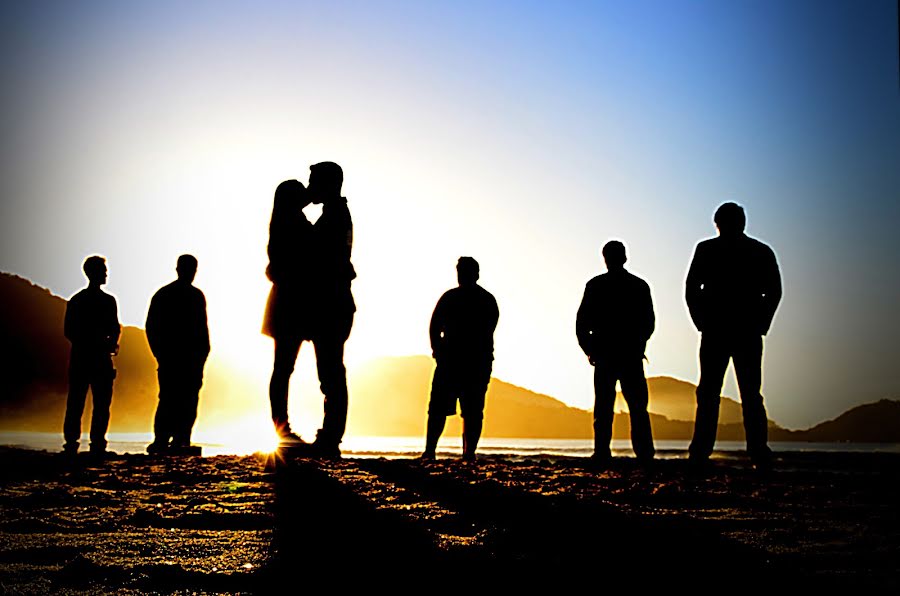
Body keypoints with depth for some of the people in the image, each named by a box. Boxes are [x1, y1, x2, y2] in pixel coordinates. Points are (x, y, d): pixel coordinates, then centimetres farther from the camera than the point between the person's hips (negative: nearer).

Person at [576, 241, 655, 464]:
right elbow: (649, 323, 8)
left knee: (603, 409, 1)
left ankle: (602, 454, -7)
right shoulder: (640, 286, 5)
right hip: (632, 356, 1)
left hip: (605, 355, -1)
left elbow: (581, 323, -2)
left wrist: (590, 350, 10)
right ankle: (644, 453, -4)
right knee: (637, 407, 4)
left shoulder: (595, 285, -1)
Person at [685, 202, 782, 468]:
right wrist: (760, 325, 7)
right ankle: (759, 454, -1)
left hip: (715, 332, -2)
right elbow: (774, 291, 2)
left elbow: (691, 289, -2)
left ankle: (700, 453, -5)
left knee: (708, 395, 1)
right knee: (751, 396, 5)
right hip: (749, 334, 2)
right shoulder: (762, 252, 7)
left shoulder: (706, 250, 1)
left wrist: (702, 323, 5)